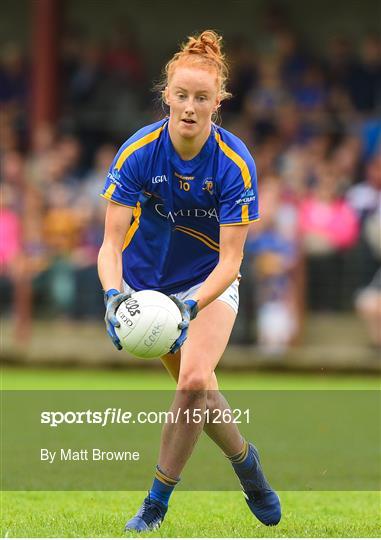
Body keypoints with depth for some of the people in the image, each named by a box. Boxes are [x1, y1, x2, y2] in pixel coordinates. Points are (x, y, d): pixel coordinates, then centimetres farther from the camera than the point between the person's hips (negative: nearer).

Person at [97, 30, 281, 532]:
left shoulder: (235, 163, -23)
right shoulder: (137, 153, -21)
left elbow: (230, 259, -24)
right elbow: (111, 243, -23)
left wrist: (192, 306, -40)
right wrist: (114, 294, -43)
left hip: (210, 280, -2)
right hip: (147, 280, 2)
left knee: (195, 380, -23)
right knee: (197, 388, 5)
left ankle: (156, 504, -14)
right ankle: (246, 463, 34)